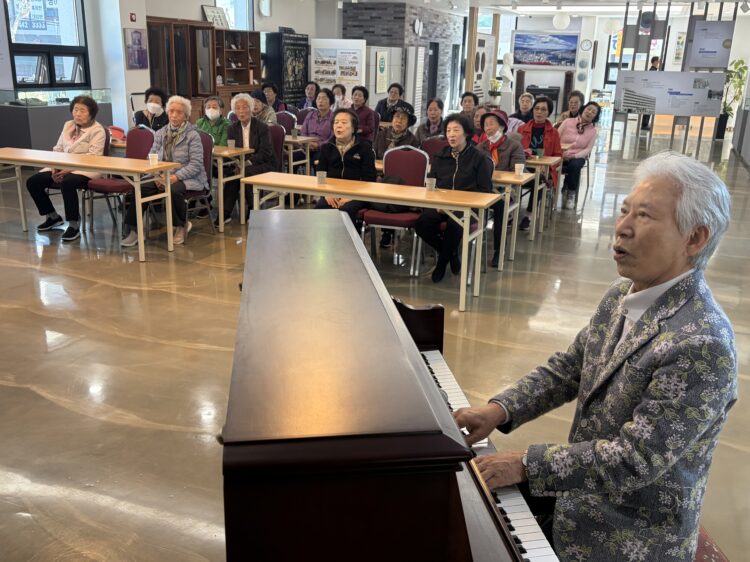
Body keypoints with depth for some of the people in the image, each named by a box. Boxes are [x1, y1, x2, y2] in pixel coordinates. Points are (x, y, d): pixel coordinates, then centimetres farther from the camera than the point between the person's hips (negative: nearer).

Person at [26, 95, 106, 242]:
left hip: (86, 169, -7)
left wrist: (69, 169, -24)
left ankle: (74, 225, -25)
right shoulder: (68, 125, 15)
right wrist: (55, 167, -5)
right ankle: (53, 216, 13)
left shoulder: (97, 130, -7)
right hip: (62, 167, 8)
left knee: (67, 183, -38)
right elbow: (57, 149, 15)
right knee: (32, 182, -6)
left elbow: (93, 157, -17)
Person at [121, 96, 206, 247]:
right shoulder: (160, 134, 13)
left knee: (173, 190, -38)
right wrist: (156, 176, -10)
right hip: (162, 176, 5)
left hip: (187, 178, -5)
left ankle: (182, 226, -9)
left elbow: (195, 164, -11)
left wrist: (176, 177, -22)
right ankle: (135, 230, -12)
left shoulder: (192, 135, -3)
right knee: (139, 188, -22)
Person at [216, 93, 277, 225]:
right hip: (241, 164, 4)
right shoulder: (233, 129, 9)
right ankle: (225, 213, -26)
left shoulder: (262, 127, -4)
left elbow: (265, 152, -13)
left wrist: (248, 162, -26)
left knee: (246, 172, -34)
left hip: (264, 164, -3)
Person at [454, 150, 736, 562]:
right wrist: (499, 410, -8)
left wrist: (527, 465, -25)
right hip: (583, 478, 7)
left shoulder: (702, 345, -29)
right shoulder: (623, 296, -2)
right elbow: (568, 367, 5)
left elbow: (635, 460, -29)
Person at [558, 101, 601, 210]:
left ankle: (571, 193, -12)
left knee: (574, 165, -36)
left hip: (578, 157, 1)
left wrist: (574, 156, -18)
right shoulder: (568, 122, 4)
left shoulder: (593, 130, 7)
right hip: (561, 155, -1)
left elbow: (588, 149, -1)